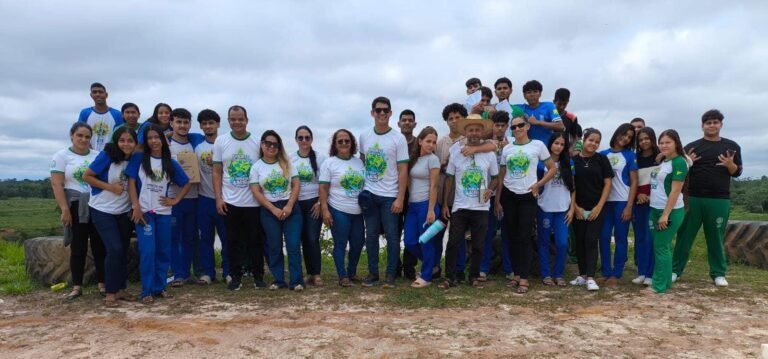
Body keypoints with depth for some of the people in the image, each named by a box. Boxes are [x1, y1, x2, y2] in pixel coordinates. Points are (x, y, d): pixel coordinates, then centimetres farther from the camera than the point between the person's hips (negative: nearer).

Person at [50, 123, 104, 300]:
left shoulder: (98, 156, 12)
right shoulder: (62, 156, 2)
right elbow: (56, 184, -6)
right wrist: (64, 209, -14)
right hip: (76, 206, -2)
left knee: (100, 245, 3)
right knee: (78, 247, 2)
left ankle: (102, 283, 11)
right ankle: (77, 286, 10)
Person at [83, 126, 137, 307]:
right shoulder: (107, 155, -16)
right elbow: (86, 176, -13)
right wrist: (110, 187, -20)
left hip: (124, 212, 5)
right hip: (102, 210, -5)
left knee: (123, 250, 8)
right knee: (114, 249, -13)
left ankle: (120, 288, 19)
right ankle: (110, 293, -3)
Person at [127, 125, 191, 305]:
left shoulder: (171, 163, 7)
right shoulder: (138, 158, 1)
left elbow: (186, 183, 14)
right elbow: (131, 183, -4)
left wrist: (175, 200, 3)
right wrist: (136, 207, -12)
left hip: (163, 213, 3)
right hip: (144, 212, -3)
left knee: (163, 251, 7)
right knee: (147, 251, -9)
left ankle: (159, 287, 19)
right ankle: (147, 291, 0)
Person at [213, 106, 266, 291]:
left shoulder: (257, 143, 0)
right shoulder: (221, 141, 2)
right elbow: (216, 172, 4)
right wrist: (218, 198, -3)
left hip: (253, 202, 0)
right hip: (230, 202, 1)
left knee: (255, 241, 6)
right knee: (234, 242, 7)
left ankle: (258, 276, 17)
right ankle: (236, 277, 18)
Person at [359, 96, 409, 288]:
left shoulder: (398, 139, -6)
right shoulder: (364, 137, 5)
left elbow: (403, 171, -8)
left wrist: (400, 198, -13)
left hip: (390, 196, -3)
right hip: (369, 194, 3)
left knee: (392, 236, 1)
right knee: (371, 235, 9)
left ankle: (390, 274, 12)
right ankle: (372, 272, 19)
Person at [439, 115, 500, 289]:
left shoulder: (489, 154, -1)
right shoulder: (456, 153, -1)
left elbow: (495, 177, 10)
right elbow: (449, 179, 4)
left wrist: (489, 190, -12)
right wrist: (444, 204, 1)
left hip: (481, 208, 0)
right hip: (459, 207, 0)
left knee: (478, 245, 7)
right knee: (453, 243, 0)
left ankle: (474, 277, 21)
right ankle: (450, 277, 11)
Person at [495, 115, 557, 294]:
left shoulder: (538, 145, 0)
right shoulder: (507, 149, 7)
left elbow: (552, 169, 3)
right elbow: (501, 177, 9)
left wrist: (538, 185, -8)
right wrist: (497, 201, 6)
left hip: (527, 196, -3)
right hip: (508, 195, 3)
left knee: (524, 237, -5)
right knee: (513, 237, 6)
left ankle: (524, 278, -1)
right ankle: (517, 274, 16)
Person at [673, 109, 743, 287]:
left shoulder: (731, 146, 7)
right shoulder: (692, 147, 5)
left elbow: (737, 172, 8)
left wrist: (730, 165, -13)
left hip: (720, 200, 0)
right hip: (693, 199, 0)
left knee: (716, 238, 7)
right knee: (685, 236, 4)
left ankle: (718, 273, 18)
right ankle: (675, 270, 11)